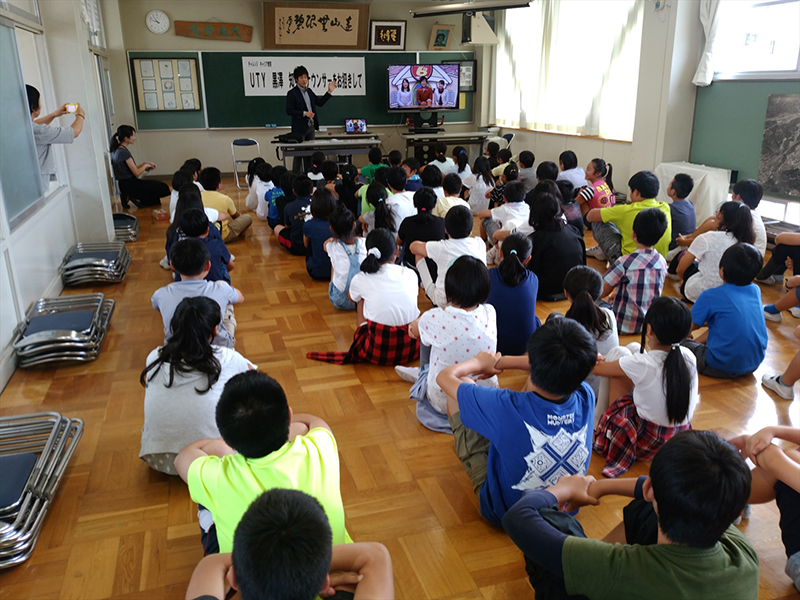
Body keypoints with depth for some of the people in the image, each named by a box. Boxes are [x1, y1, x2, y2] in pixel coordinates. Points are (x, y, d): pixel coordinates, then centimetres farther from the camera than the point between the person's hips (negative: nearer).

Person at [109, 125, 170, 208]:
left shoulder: (116, 150, 9)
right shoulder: (124, 152, -21)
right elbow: (136, 173, -18)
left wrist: (145, 164, 9)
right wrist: (145, 165, 1)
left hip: (123, 185, 10)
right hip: (129, 185, -10)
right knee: (163, 188, -7)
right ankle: (135, 197, -4)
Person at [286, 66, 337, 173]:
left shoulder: (309, 91, 12)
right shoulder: (292, 93, -8)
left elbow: (320, 102, 15)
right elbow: (289, 111, -12)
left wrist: (329, 91, 6)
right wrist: (304, 113, -20)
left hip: (311, 127, 7)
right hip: (300, 128, -7)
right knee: (298, 155, -3)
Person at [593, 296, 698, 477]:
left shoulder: (641, 364, -26)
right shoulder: (689, 357, -12)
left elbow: (596, 368, -8)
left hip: (645, 441, -5)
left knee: (619, 352, 2)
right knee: (633, 348, 13)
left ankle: (598, 417, 19)